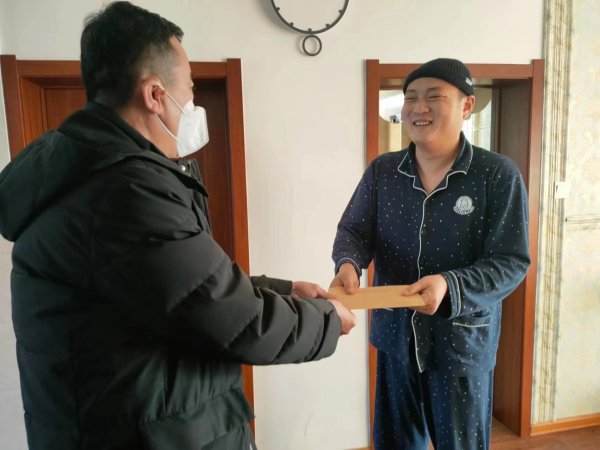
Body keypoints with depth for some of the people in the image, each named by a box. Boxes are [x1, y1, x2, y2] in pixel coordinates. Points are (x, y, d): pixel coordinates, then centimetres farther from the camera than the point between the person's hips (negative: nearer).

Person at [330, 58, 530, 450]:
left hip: (462, 341, -3)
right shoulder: (382, 171, -1)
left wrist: (450, 285, -31)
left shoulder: (498, 175, -12)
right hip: (395, 335, 3)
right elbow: (354, 229, 0)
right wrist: (349, 264, -23)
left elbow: (511, 262, -14)